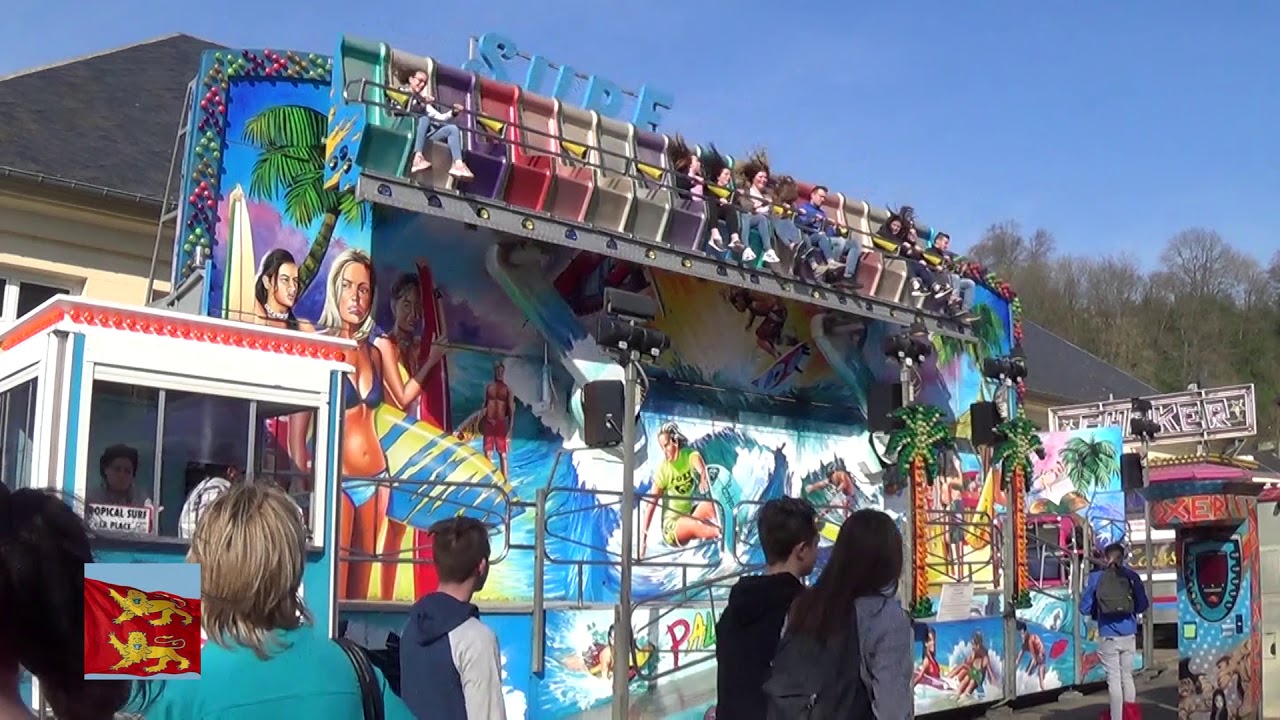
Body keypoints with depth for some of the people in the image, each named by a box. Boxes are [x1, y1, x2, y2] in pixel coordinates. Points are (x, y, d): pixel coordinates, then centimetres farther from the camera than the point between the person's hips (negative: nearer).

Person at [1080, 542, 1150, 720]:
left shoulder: (1095, 577, -4)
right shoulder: (1131, 576, 1)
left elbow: (1085, 608, -5)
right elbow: (1143, 605, 3)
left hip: (1108, 636, -2)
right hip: (1128, 635, 2)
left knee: (1114, 679, 3)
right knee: (1127, 677, 15)